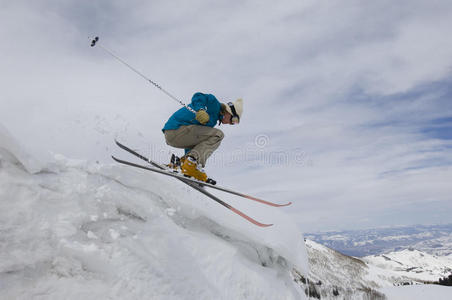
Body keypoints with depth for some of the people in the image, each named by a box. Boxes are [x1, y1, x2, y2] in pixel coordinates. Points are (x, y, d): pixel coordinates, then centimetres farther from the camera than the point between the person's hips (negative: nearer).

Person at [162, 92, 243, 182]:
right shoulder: (215, 105, 0)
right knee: (218, 135, -14)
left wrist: (187, 157, 30)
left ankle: (184, 161, 6)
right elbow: (198, 97, -18)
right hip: (177, 129, -10)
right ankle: (192, 164, -23)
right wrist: (200, 110, -37)